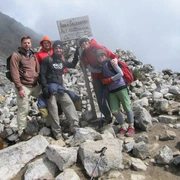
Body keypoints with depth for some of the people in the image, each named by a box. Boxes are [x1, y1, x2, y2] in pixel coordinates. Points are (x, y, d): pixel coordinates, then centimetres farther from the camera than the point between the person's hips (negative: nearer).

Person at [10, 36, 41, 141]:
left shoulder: (33, 55, 14)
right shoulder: (16, 55, -5)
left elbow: (38, 70, 18)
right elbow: (14, 73, -11)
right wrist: (19, 88, -16)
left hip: (35, 85, 7)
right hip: (24, 86, -6)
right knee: (23, 110, -3)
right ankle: (22, 132, 10)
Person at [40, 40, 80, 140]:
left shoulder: (62, 61, 18)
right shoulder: (47, 60, 1)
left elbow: (72, 65, 34)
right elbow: (42, 74, -5)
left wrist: (76, 55, 23)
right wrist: (44, 87, -15)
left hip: (60, 87, 6)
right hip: (50, 86, -5)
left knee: (69, 103, -9)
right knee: (53, 108, -11)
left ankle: (75, 127, -8)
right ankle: (58, 134, -8)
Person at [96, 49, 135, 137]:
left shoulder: (111, 62, -6)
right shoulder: (102, 66, 13)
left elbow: (121, 73, -12)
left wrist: (110, 79, -12)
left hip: (121, 87, -6)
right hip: (112, 91, 6)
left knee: (127, 108, 1)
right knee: (114, 111, -1)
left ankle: (131, 127, 13)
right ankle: (123, 127, 13)